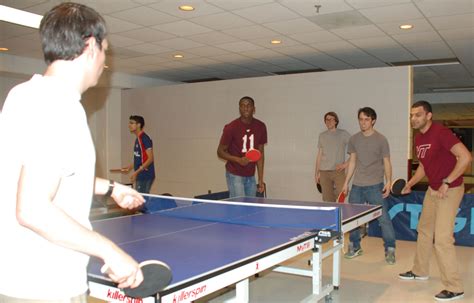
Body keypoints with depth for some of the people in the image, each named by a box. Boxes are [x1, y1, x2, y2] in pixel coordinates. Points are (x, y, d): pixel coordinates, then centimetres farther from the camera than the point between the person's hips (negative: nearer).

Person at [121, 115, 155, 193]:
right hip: (140, 176, 9)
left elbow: (150, 159, -19)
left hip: (145, 176, -9)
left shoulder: (145, 139, -14)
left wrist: (136, 172, -22)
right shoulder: (138, 139, 14)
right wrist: (130, 167, 20)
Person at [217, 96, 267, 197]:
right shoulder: (231, 128, -12)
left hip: (251, 177, 5)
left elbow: (260, 153, 7)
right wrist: (239, 160, -23)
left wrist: (261, 179, 4)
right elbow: (220, 151, -5)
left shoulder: (261, 127, 0)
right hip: (235, 175, -4)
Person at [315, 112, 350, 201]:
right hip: (324, 172, 3)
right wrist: (316, 173, 14)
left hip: (339, 171, -3)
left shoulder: (343, 134, 0)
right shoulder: (322, 136, 13)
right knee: (328, 200, 2)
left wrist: (346, 164, -11)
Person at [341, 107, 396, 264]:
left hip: (375, 186, -4)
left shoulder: (381, 139, -2)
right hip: (357, 186, 4)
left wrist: (388, 182, -12)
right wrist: (346, 182, 12)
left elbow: (387, 162, 0)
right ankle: (355, 247, 24)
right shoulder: (354, 139, 8)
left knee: (383, 218, -5)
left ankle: (390, 250, 7)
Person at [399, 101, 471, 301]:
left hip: (450, 190, -9)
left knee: (442, 239, -9)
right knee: (424, 231, 19)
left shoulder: (441, 132, -21)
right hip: (432, 190, 9)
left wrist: (446, 183, -27)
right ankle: (420, 271, 36)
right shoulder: (418, 139, 7)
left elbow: (466, 157, -27)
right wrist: (410, 184, 9)